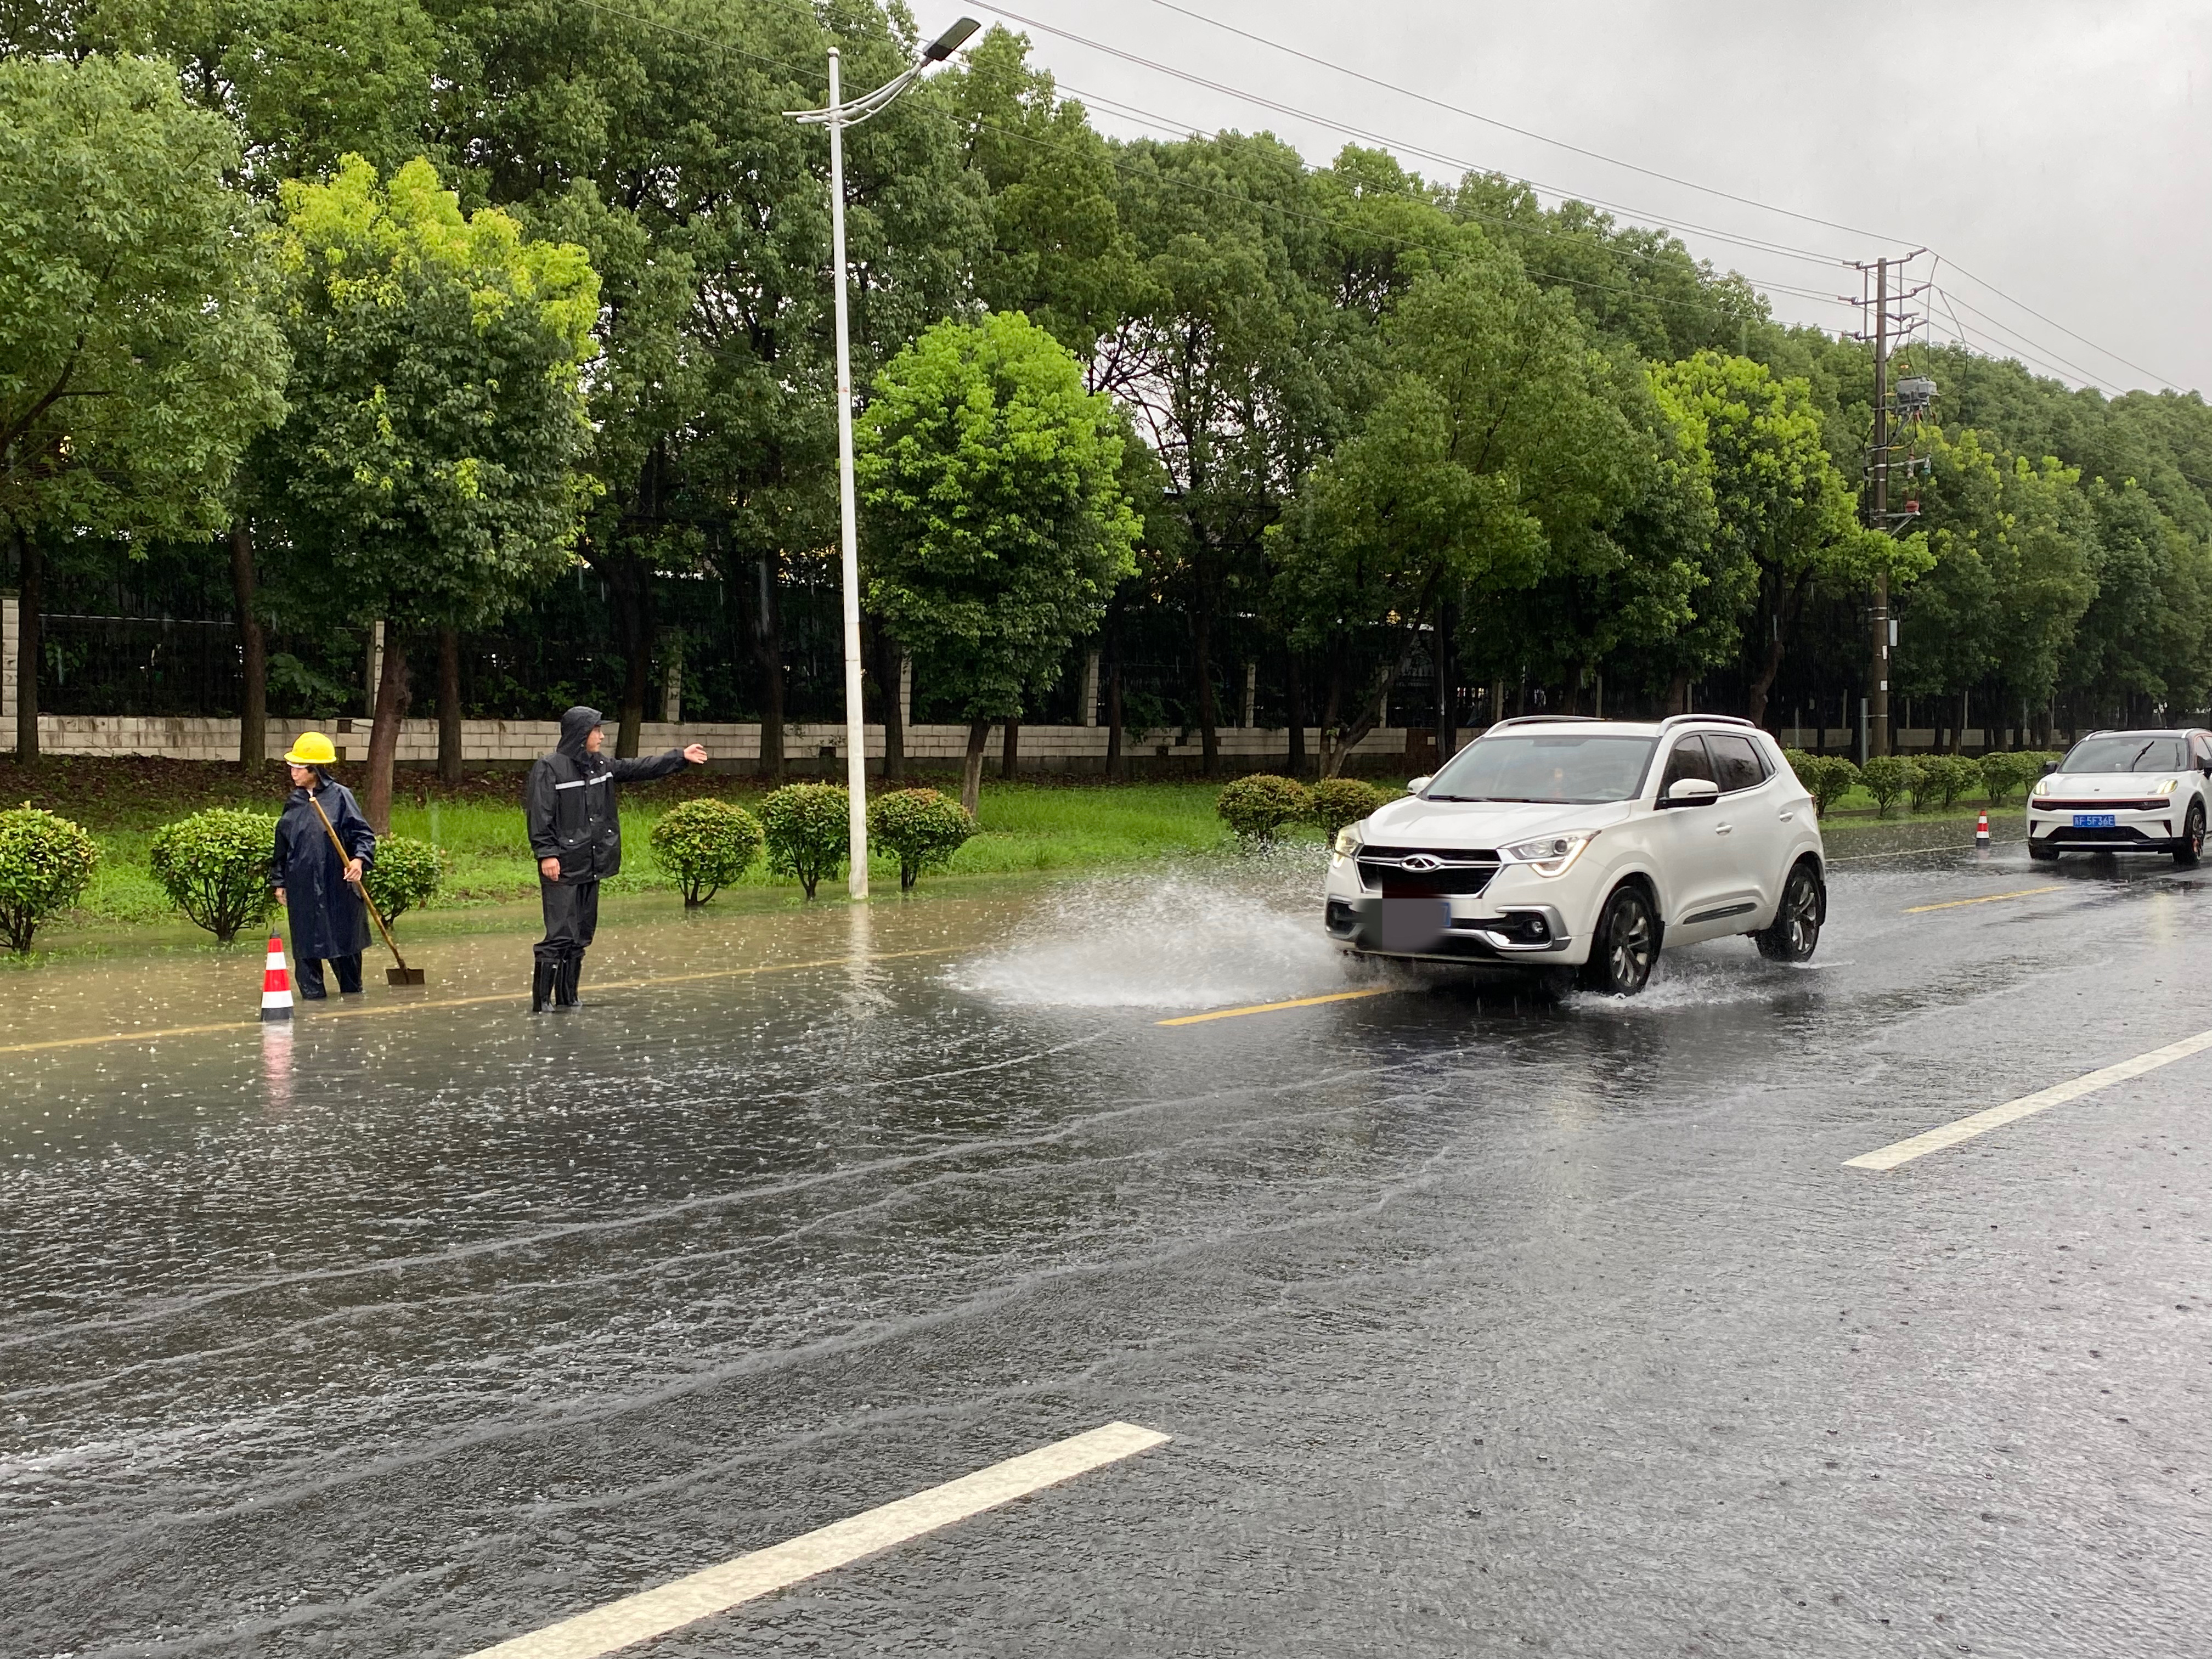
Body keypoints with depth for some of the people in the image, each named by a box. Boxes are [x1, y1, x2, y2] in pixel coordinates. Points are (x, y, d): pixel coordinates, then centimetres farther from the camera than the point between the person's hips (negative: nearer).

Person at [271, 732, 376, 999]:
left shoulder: (340, 796, -5)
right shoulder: (293, 802, 9)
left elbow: (363, 834, -6)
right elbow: (282, 844, 16)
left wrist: (359, 859, -24)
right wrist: (280, 882, 16)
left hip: (337, 885, -4)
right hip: (302, 888, 4)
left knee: (343, 936, 6)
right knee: (306, 943, 4)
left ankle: (353, 992, 21)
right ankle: (312, 994, 12)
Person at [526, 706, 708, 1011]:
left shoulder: (599, 765, 12)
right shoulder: (549, 768, -10)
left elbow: (640, 769, 21)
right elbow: (540, 816, -13)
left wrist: (681, 756, 22)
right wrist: (547, 854, -18)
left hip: (591, 866, 8)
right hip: (563, 867, -8)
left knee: (582, 935, 11)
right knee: (561, 935, -11)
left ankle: (568, 1000, 20)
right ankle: (540, 1003, -5)